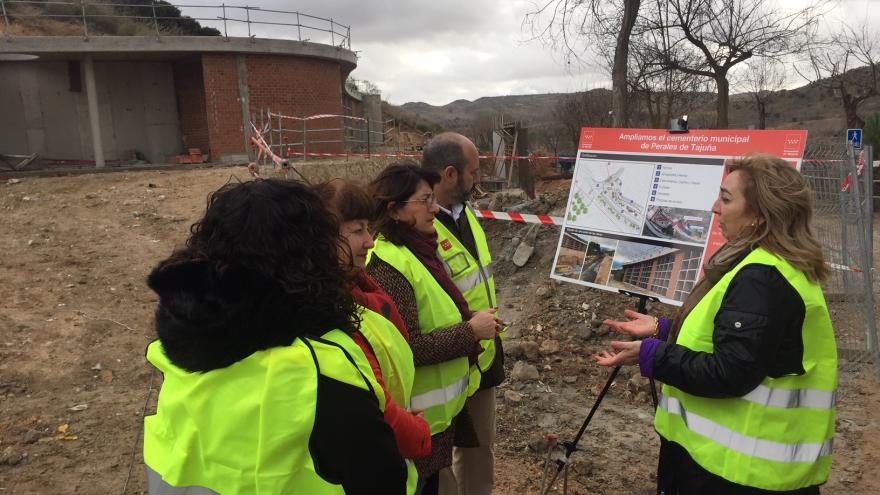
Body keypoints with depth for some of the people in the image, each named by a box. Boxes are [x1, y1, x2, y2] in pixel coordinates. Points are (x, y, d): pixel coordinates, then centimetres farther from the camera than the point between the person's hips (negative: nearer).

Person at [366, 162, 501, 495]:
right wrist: (471, 331, -19)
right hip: (417, 417, -8)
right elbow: (408, 347, -27)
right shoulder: (388, 264, -24)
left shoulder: (416, 249, 4)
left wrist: (472, 321, 2)